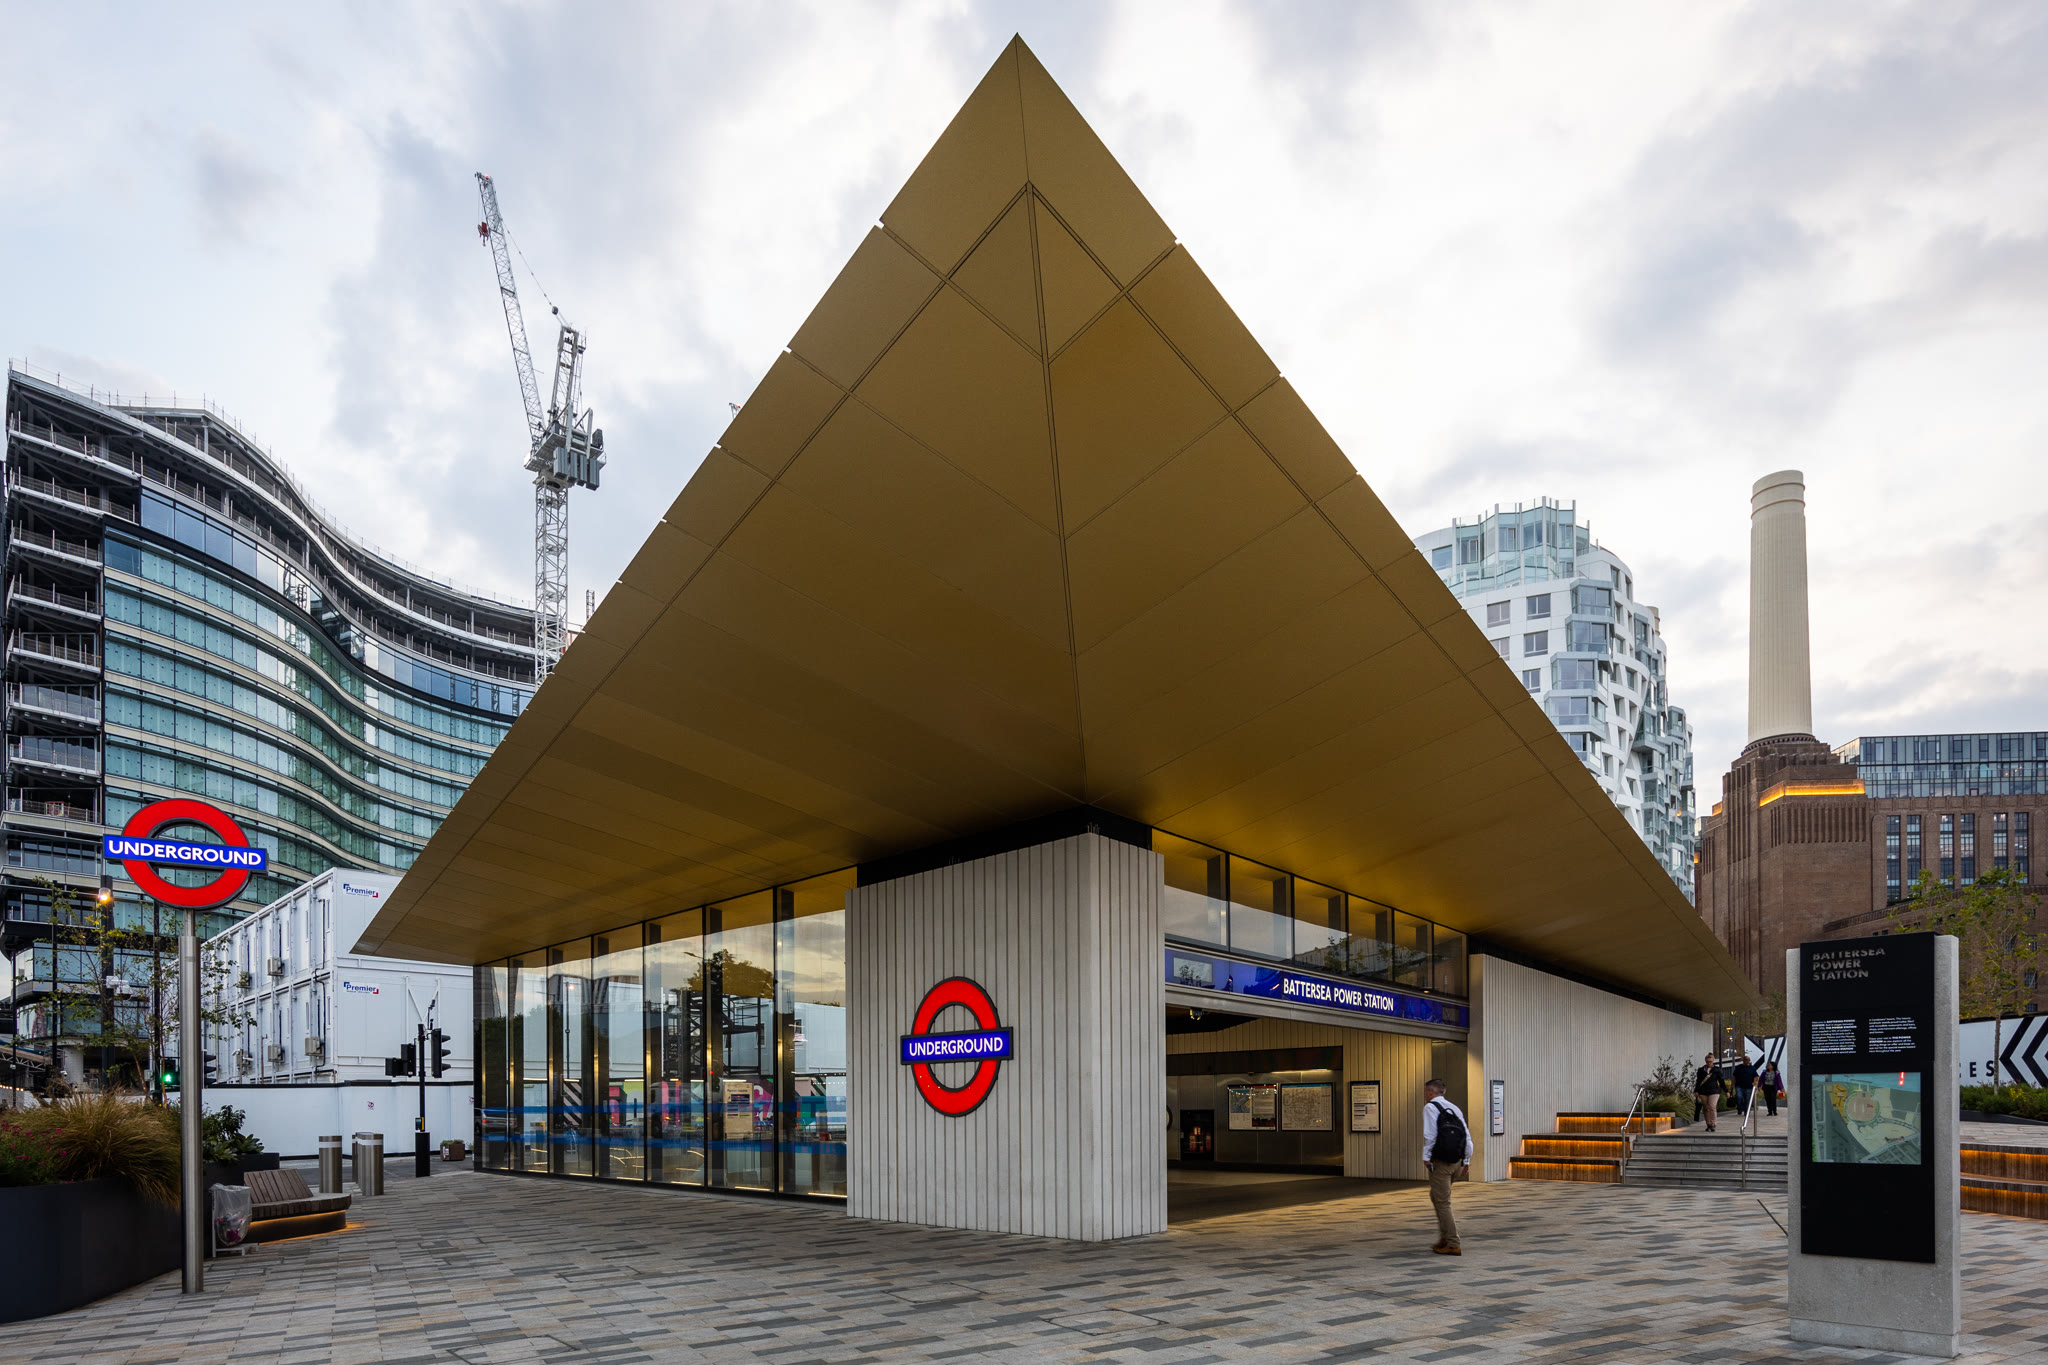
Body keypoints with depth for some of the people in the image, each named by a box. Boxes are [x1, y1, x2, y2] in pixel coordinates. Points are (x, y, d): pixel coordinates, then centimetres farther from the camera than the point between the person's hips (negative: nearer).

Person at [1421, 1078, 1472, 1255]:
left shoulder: (1430, 1107, -6)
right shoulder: (1454, 1108, 14)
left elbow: (1430, 1135, -15)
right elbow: (1468, 1136, 11)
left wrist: (1426, 1157, -7)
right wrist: (1467, 1160, 16)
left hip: (1440, 1162, -8)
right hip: (1458, 1162, 8)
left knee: (1442, 1203, -1)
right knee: (1436, 1196, 21)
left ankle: (1453, 1245, -1)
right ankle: (1445, 1238, 21)